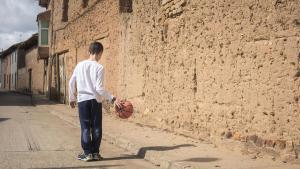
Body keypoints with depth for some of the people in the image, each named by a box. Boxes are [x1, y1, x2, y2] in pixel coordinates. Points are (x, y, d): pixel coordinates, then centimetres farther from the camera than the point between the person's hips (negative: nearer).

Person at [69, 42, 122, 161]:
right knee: (96, 128, 7)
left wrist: (72, 98, 18)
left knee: (85, 128, 5)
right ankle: (95, 152, 11)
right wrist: (112, 99, -9)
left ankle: (87, 153, 6)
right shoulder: (99, 67, -8)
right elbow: (99, 88, -13)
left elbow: (71, 83, 7)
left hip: (82, 100, 2)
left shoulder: (80, 65, 3)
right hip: (95, 100, -2)